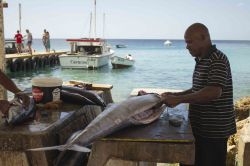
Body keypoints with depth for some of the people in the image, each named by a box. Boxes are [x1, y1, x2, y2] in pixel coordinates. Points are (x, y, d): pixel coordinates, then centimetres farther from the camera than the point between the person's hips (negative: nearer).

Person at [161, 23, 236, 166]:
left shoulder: (218, 60, -18)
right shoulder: (202, 60, 13)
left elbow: (214, 91, -30)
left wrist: (178, 100, -26)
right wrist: (175, 95, 6)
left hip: (214, 129, -9)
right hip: (200, 127, 9)